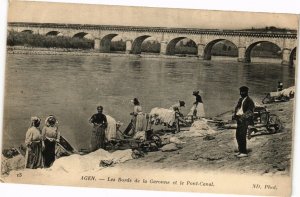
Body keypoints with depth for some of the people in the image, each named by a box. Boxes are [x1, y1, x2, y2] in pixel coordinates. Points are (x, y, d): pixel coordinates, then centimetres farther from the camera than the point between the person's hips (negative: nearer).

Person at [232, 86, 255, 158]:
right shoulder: (240, 100, 17)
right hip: (239, 120, 8)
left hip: (245, 120, -8)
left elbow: (250, 112, -13)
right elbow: (237, 108, 19)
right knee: (238, 135, 9)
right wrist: (235, 115, 1)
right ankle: (240, 151, 19)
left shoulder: (249, 100, -8)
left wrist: (241, 116, -19)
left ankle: (244, 152, -6)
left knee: (242, 136, -11)